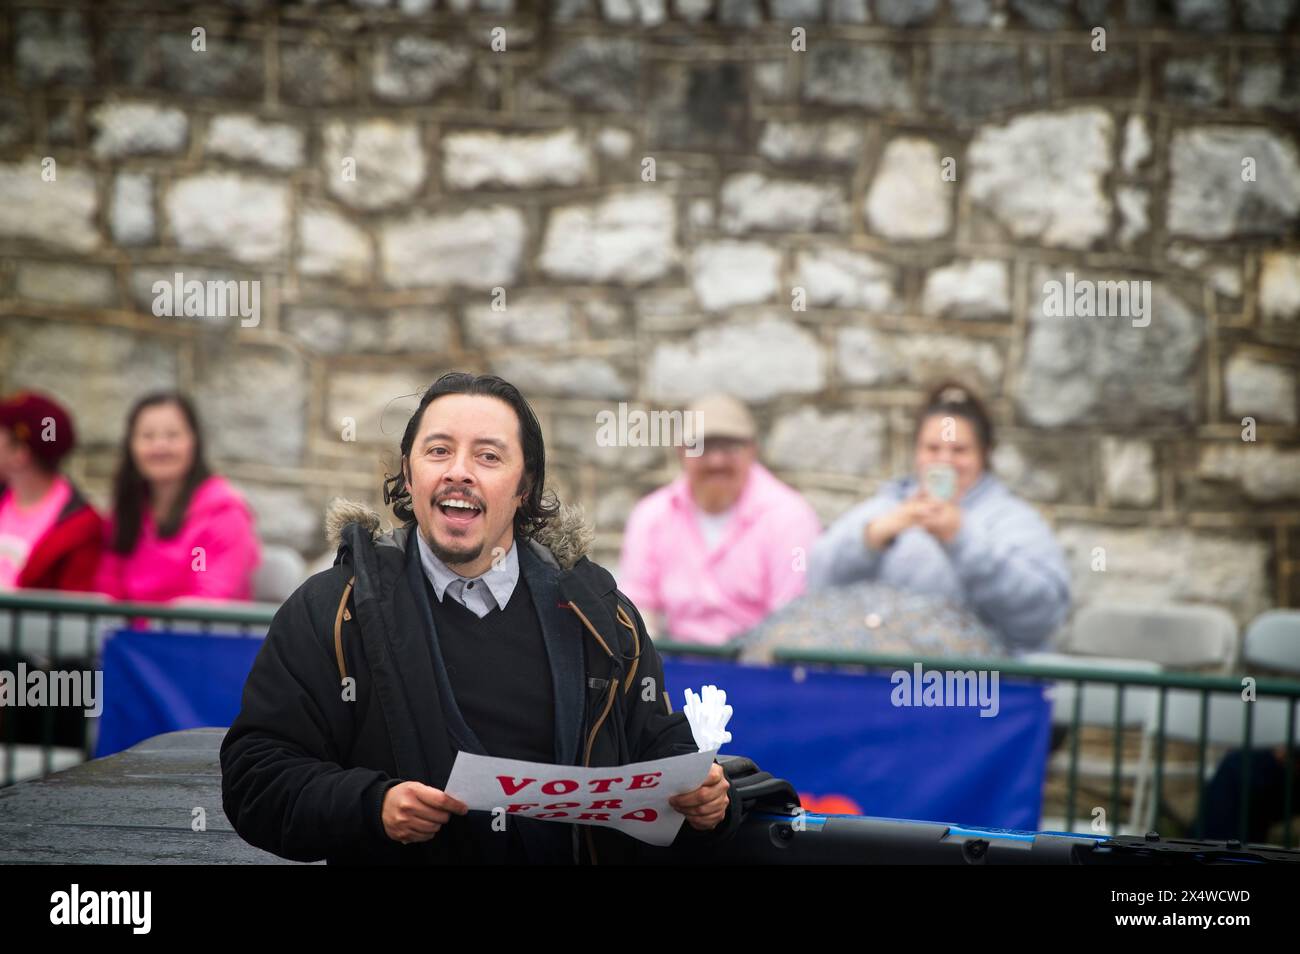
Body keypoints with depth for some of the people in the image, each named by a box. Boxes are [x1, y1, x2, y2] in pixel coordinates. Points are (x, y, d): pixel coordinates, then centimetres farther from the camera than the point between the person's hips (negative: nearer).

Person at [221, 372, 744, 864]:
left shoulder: (597, 612, 13)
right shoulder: (329, 612, 4)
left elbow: (658, 745, 17)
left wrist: (704, 801, -4)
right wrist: (371, 807, -16)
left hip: (581, 851, 1)